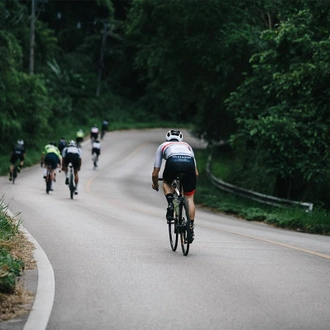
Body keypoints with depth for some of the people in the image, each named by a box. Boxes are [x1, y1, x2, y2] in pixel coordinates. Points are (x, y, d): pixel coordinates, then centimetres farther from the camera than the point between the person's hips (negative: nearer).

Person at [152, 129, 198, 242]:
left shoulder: (162, 146, 37)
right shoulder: (187, 146, 41)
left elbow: (155, 173, 36)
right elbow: (196, 173, 38)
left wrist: (155, 185, 55)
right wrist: (191, 183, 57)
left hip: (173, 162, -1)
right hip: (189, 162, 1)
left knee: (166, 182, 33)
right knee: (189, 197, 16)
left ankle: (170, 204, 8)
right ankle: (191, 227, 9)